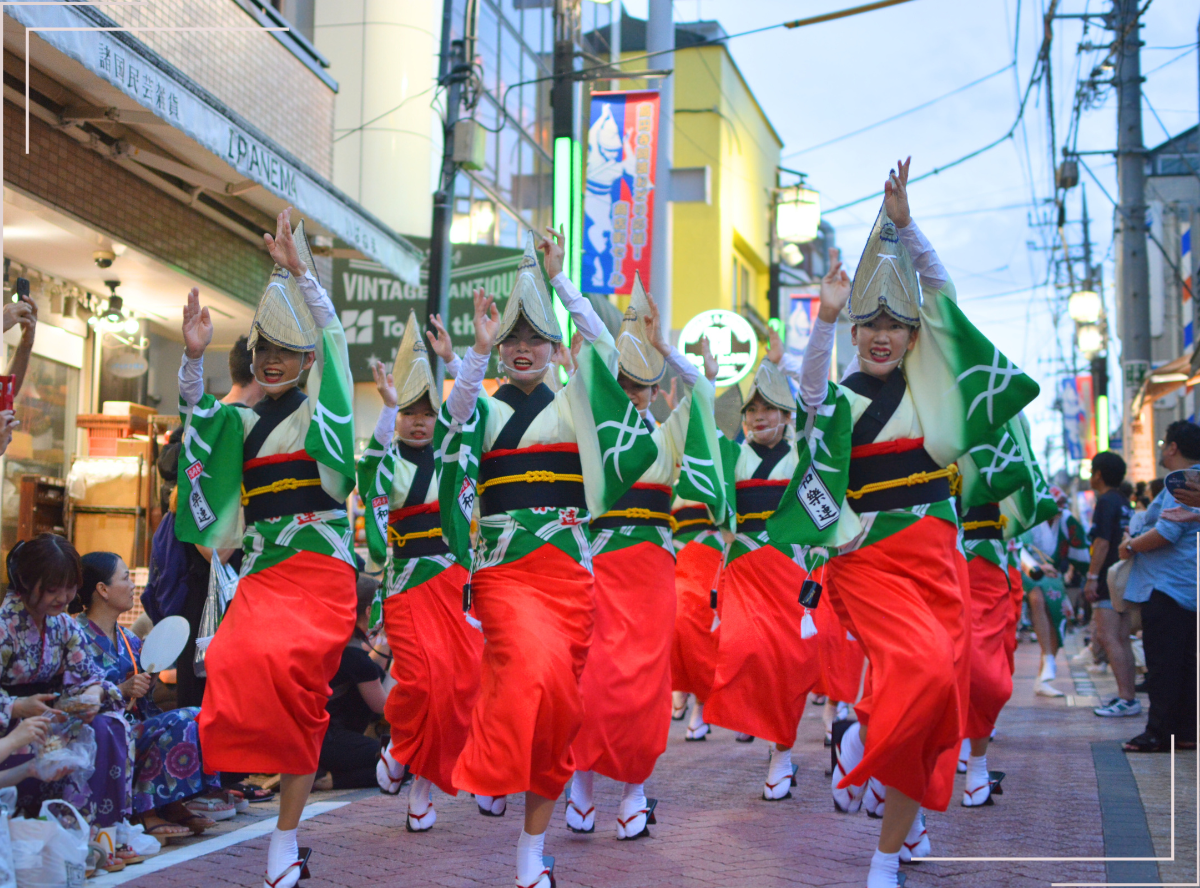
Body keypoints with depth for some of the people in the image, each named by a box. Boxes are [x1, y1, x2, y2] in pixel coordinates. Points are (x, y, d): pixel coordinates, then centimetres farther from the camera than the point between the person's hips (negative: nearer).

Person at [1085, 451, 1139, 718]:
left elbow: (1102, 542, -18)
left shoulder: (1106, 502, -11)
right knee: (1121, 640, 11)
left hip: (1109, 579, -10)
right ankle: (1129, 696, 12)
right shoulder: (1125, 503, 17)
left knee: (1107, 638, -13)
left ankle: (1126, 699, -19)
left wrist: (1092, 577, -18)